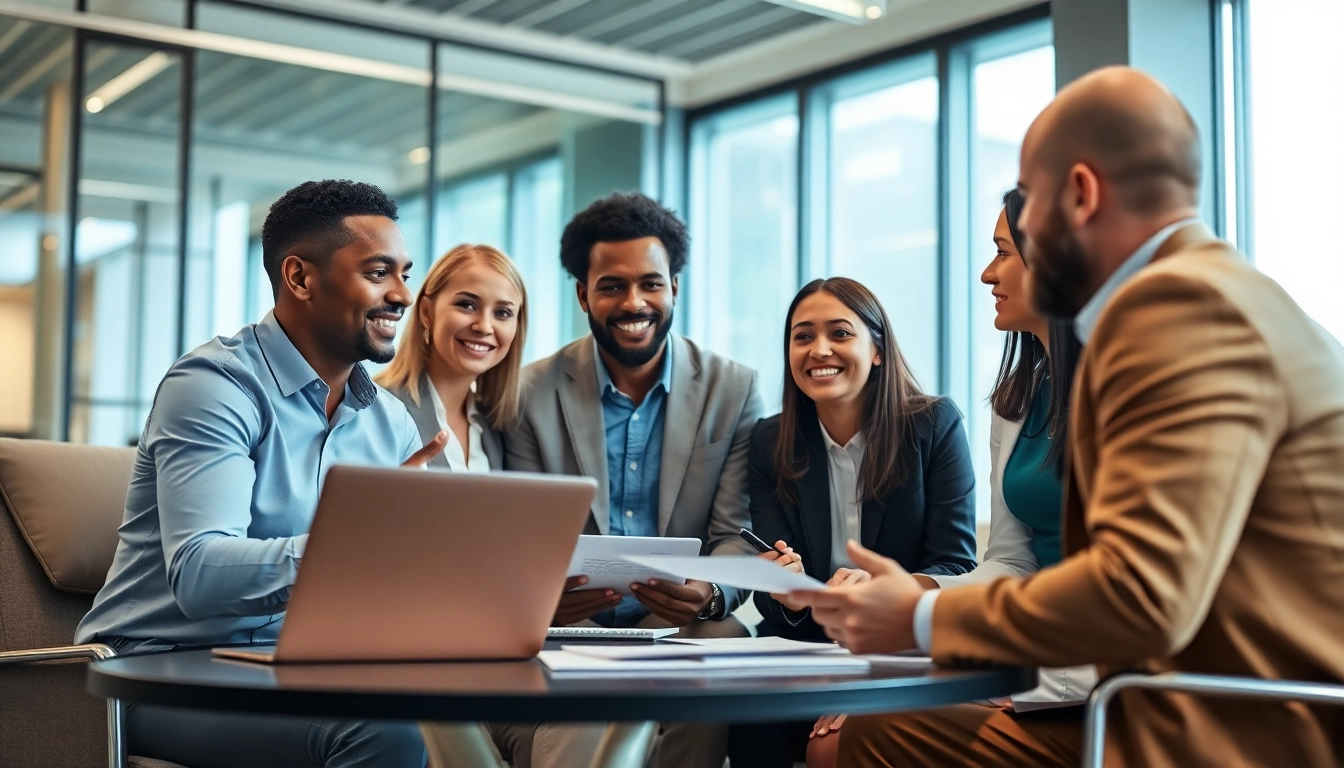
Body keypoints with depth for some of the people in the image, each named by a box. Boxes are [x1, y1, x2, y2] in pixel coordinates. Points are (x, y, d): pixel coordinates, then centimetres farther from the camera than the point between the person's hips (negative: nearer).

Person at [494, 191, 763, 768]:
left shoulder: (734, 390, 4)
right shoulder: (533, 392, 3)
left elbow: (735, 537, 1)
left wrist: (710, 595, -24)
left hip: (678, 622, 3)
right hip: (567, 622, -2)